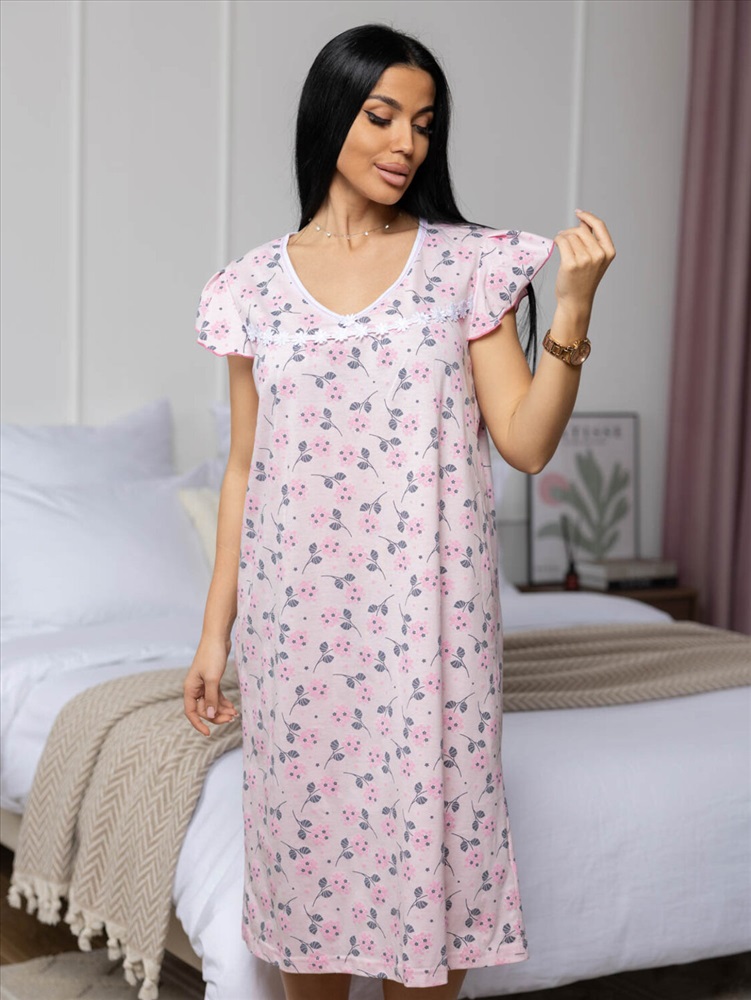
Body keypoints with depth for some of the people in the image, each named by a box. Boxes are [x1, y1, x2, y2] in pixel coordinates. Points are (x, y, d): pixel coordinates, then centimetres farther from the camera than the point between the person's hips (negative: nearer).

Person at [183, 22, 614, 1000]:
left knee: (425, 843, 5)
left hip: (425, 613, -1)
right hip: (297, 614, 2)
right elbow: (245, 468, 8)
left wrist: (573, 308, -16)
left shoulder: (468, 265, 1)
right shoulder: (256, 285, 5)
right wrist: (215, 631, 7)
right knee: (305, 842, 11)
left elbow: (528, 444, -4)